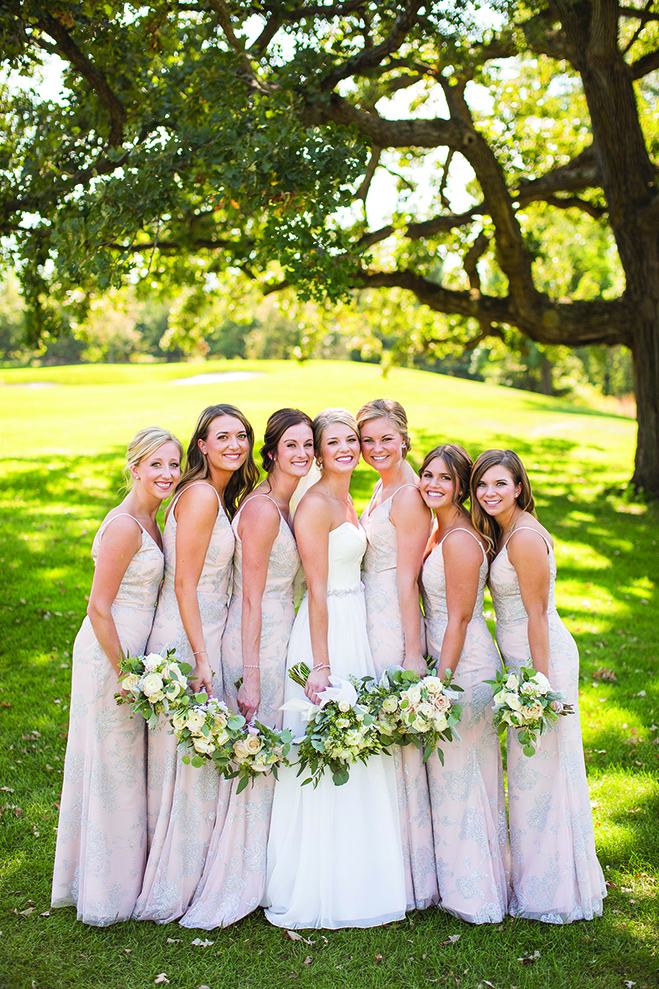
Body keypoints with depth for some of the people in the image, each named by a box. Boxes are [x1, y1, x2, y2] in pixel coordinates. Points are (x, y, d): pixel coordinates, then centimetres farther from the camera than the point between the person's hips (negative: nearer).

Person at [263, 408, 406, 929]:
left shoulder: (346, 502, 15)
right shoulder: (315, 505, -13)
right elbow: (317, 590, -18)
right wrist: (320, 665, -20)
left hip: (356, 628, 9)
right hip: (327, 633, -9)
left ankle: (352, 879, 27)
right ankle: (315, 892, 10)